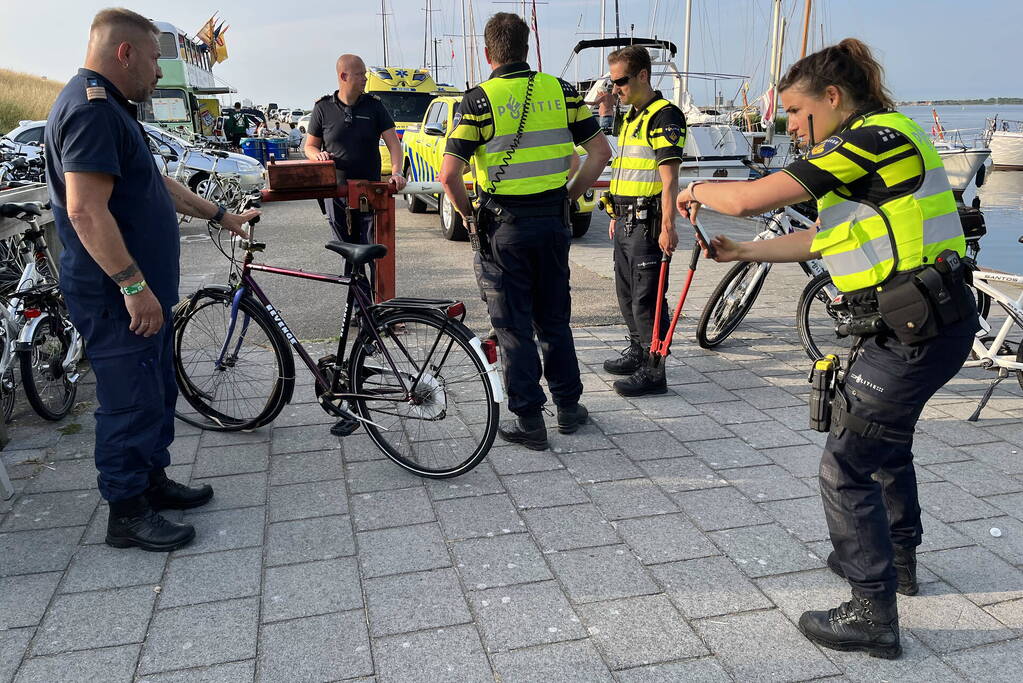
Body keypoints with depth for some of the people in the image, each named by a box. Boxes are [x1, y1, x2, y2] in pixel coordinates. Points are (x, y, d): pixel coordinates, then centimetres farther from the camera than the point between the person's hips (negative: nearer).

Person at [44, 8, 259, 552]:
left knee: (157, 393, 19)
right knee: (132, 403, 0)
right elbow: (86, 210, -27)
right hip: (118, 298, -11)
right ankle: (127, 514, 14)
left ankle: (153, 480, 34)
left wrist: (221, 215, 26)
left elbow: (155, 184, 24)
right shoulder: (91, 109, -19)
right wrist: (134, 285, -26)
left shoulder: (110, 108, 16)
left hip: (143, 290, 11)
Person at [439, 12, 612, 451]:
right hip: (553, 221, 4)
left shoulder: (478, 100, -9)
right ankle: (569, 407, 26)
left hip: (504, 226, -4)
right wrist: (570, 196, 12)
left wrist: (467, 215, 0)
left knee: (514, 327, 6)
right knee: (554, 319, 17)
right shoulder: (560, 91, 3)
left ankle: (529, 421, 12)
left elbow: (449, 174, -15)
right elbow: (600, 151, 4)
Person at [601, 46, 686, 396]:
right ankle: (637, 352, 32)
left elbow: (669, 177, -19)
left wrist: (668, 226, -24)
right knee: (627, 293, 18)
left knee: (647, 300, -7)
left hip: (648, 223, -10)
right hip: (627, 221, 10)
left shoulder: (664, 115, -13)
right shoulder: (631, 117, 18)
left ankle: (654, 371, 0)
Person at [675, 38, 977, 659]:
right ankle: (897, 559, 46)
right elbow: (823, 238, 21)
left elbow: (750, 199, -21)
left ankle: (873, 615, 9)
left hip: (916, 328, -11)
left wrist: (698, 190, 0)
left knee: (847, 466, -4)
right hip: (927, 322, 11)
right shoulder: (879, 142, 16)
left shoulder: (872, 138, -16)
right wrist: (742, 252, 20)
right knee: (885, 438, 26)